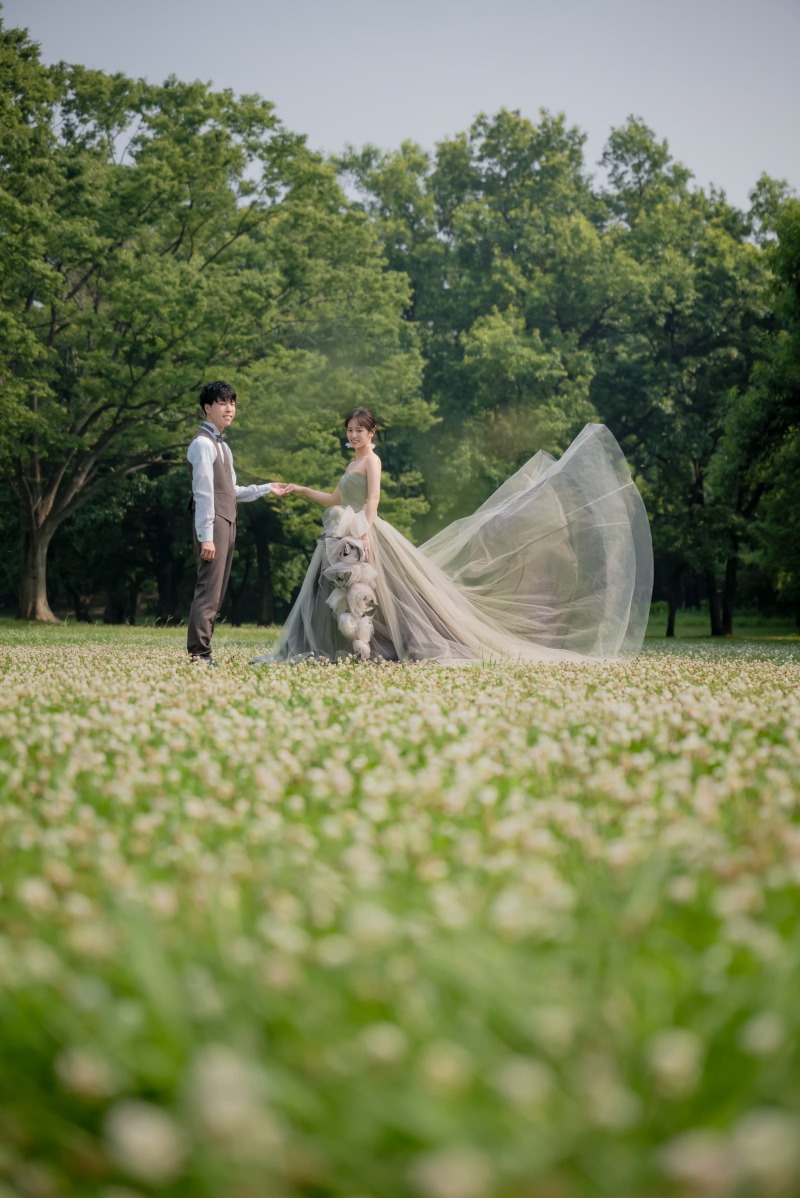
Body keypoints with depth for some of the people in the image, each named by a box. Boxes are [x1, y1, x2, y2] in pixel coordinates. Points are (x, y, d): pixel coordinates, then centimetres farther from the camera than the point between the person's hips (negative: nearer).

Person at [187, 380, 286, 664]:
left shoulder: (223, 446, 19)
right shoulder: (203, 443, -9)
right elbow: (204, 492, -16)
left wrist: (266, 489, 21)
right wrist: (206, 536, -20)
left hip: (227, 523, 10)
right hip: (213, 524, -10)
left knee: (216, 593, 8)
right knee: (208, 590, -12)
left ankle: (202, 651, 11)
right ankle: (199, 654, -12)